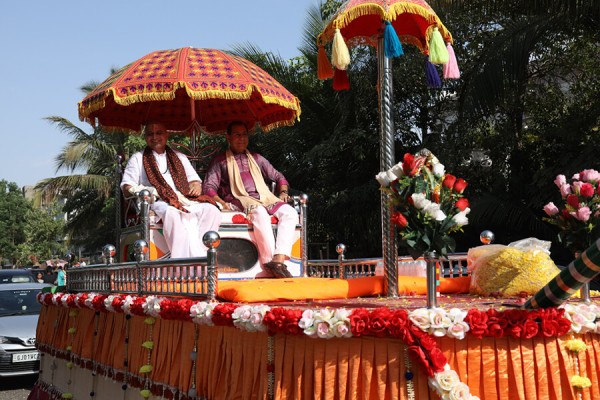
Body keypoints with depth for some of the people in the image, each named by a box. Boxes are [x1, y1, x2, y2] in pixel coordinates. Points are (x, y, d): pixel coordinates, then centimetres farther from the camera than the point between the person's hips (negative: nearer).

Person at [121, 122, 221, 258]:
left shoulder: (180, 157, 30)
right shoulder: (137, 159, 22)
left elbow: (195, 179, 26)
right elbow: (127, 186, 12)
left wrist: (196, 186, 0)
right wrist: (140, 191, -12)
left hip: (184, 200, 4)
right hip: (157, 202, -3)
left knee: (211, 210, -27)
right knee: (172, 213, -40)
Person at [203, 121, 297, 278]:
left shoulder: (256, 159, 28)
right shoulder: (220, 161, 15)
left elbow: (278, 177, 32)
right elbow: (209, 187, 4)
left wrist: (283, 192, 10)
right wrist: (223, 203, -15)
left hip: (265, 199, 5)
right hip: (239, 200, -4)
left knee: (289, 212, -27)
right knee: (259, 212, -39)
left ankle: (279, 260, -42)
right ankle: (269, 261, -43)